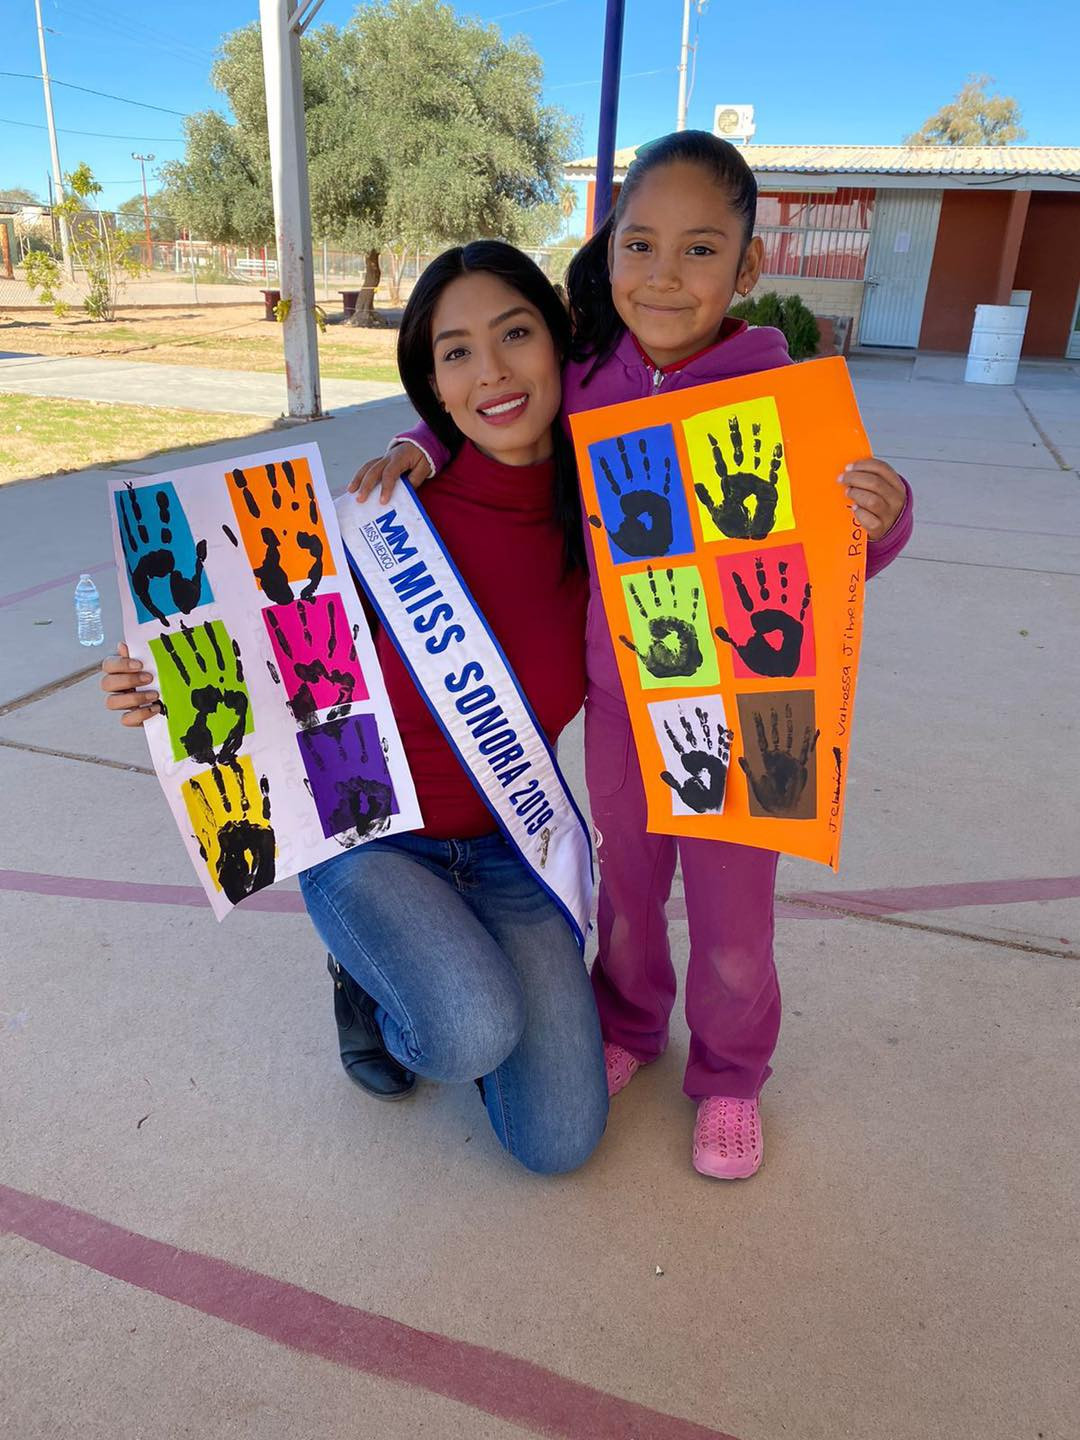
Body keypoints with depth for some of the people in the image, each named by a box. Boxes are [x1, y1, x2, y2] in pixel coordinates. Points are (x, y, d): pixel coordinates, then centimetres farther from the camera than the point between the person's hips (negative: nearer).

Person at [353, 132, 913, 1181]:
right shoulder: (583, 383, -7)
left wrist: (882, 517, -33)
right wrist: (418, 448, -7)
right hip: (617, 695, 3)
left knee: (731, 912, 12)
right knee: (625, 883, 22)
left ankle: (728, 1073, 41)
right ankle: (628, 1027, 50)